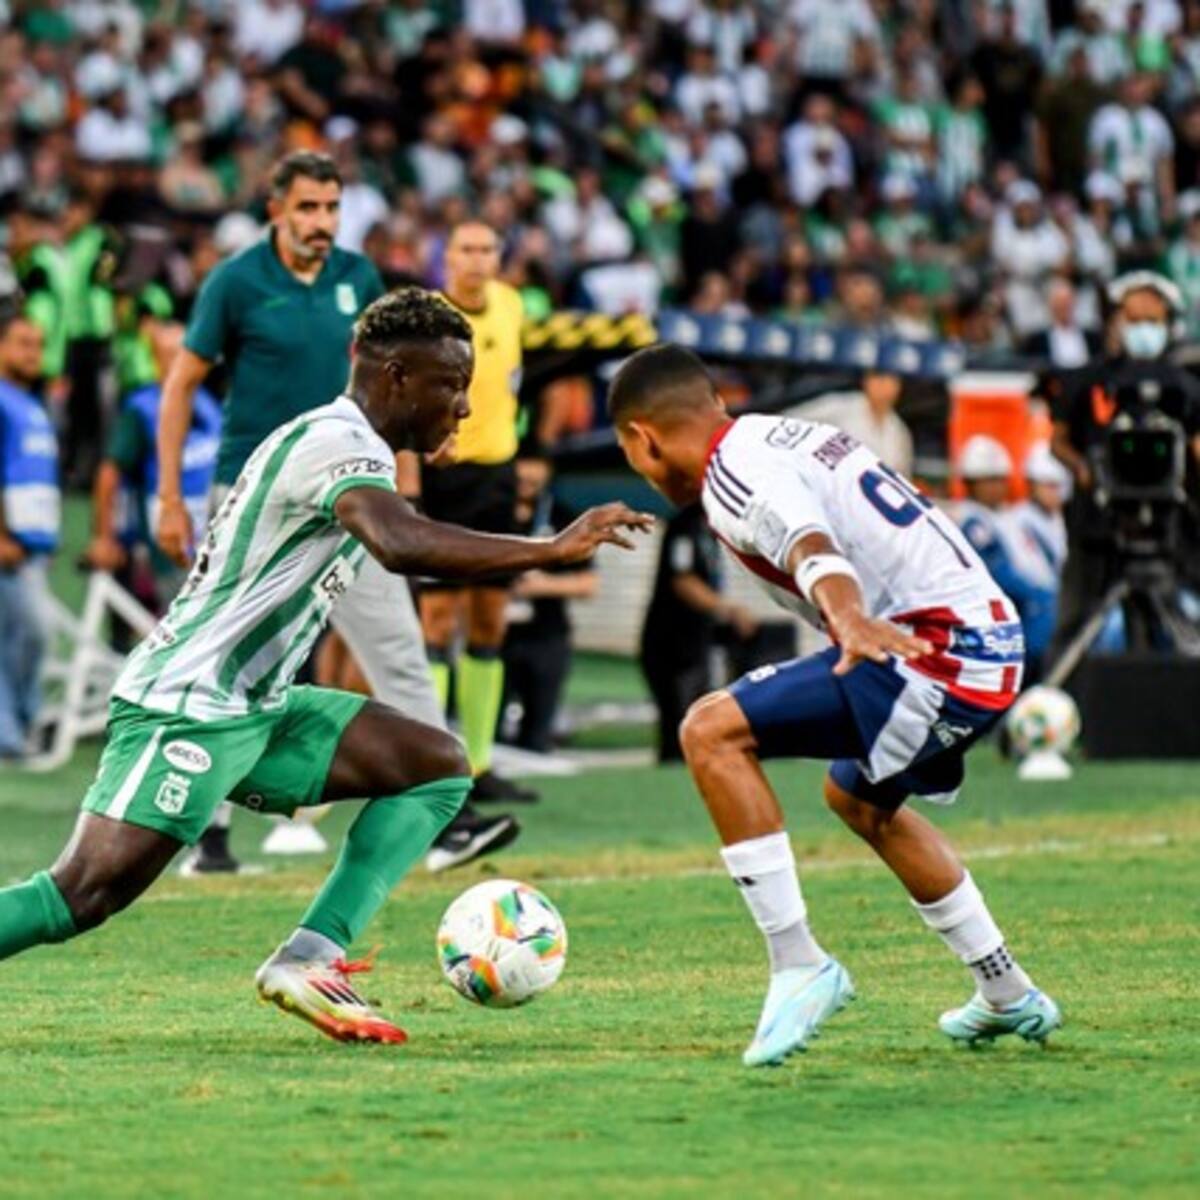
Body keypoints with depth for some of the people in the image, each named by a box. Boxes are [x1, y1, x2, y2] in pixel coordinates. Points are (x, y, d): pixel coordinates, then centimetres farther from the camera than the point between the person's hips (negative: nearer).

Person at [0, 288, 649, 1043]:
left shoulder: (333, 439, 16)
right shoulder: (339, 443, -16)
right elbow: (401, 544, -36)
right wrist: (551, 550, -33)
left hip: (256, 710, 10)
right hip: (186, 707, -10)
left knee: (437, 766, 4)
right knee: (82, 897, -18)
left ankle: (310, 959, -5)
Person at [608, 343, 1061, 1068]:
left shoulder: (733, 472, -10)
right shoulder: (791, 437, 20)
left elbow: (809, 547, -31)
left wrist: (849, 617, -50)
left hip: (937, 648, -11)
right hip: (996, 646, 11)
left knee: (713, 732, -16)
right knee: (858, 798, 35)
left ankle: (799, 965, -16)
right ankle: (1009, 997, 42)